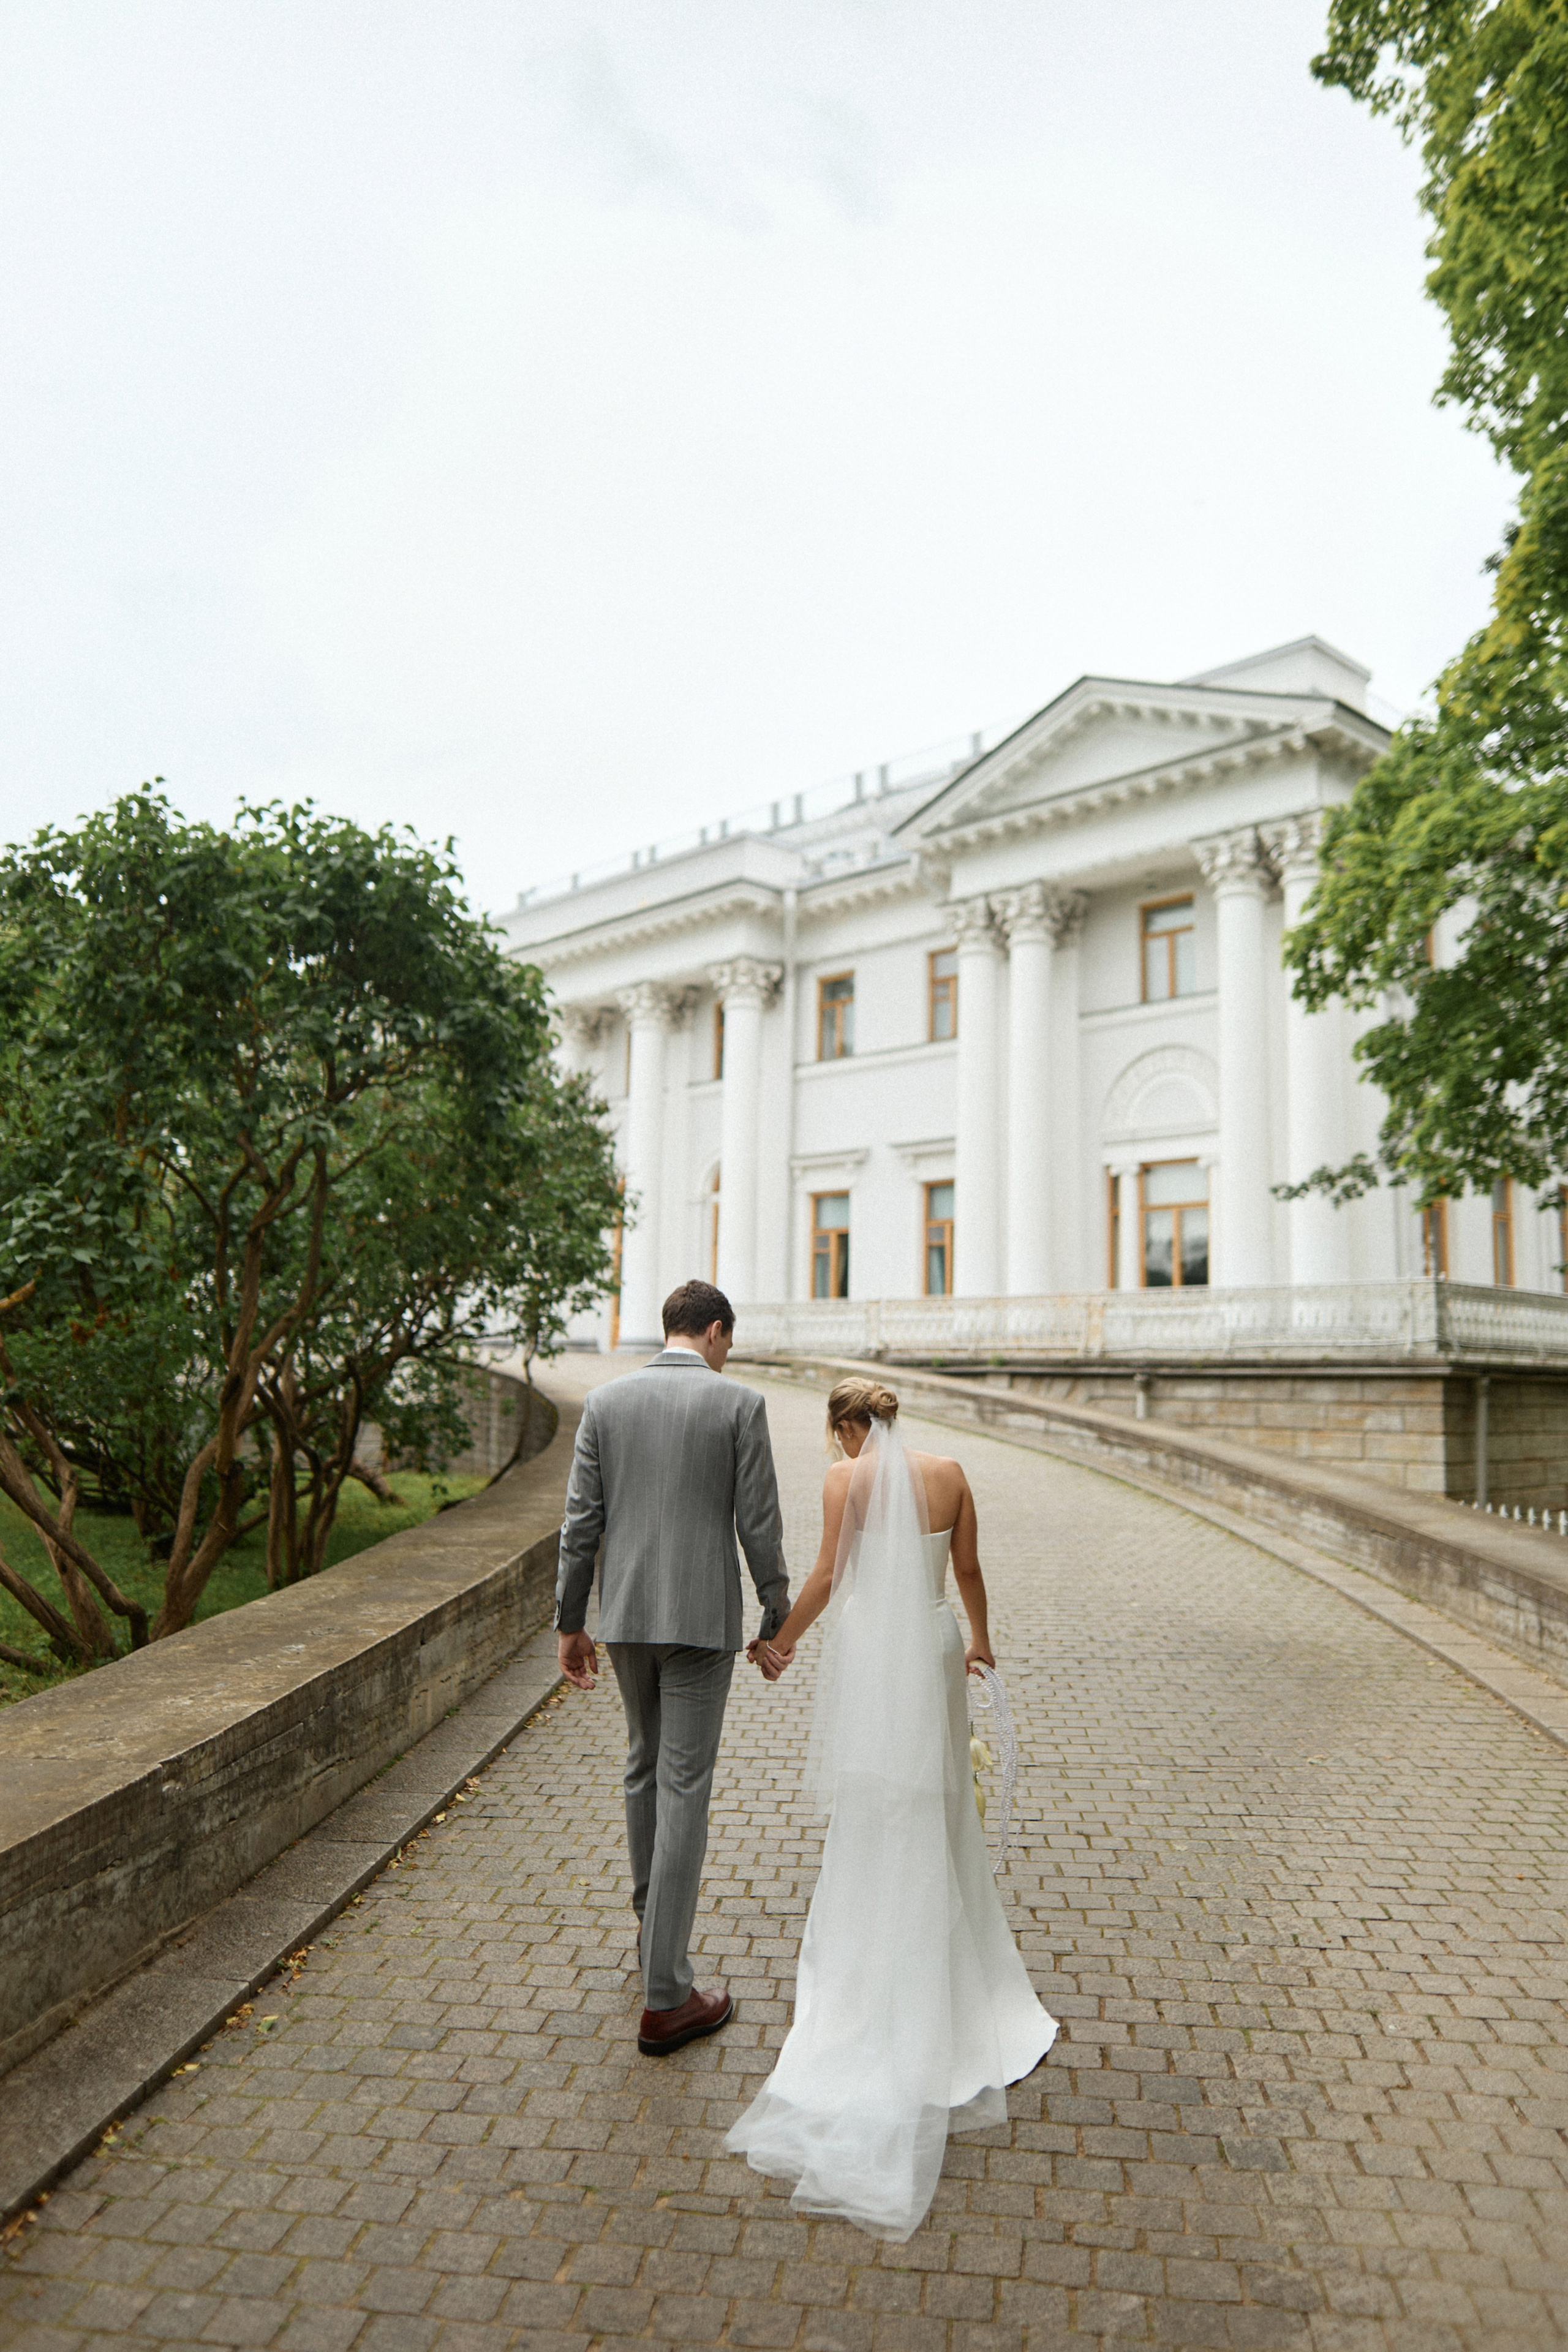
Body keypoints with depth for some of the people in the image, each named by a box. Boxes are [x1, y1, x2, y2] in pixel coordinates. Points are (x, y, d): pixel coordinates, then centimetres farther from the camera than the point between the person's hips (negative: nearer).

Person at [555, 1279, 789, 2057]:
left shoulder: (605, 1401, 2)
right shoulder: (739, 1403, -8)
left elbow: (581, 1520, 2)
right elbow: (759, 1524, -8)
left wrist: (569, 1622, 9)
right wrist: (778, 1618, 4)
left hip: (625, 1614, 4)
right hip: (702, 1619, -4)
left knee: (646, 1766, 24)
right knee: (684, 1789, 0)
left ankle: (652, 1921, 41)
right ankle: (665, 1998, 4)